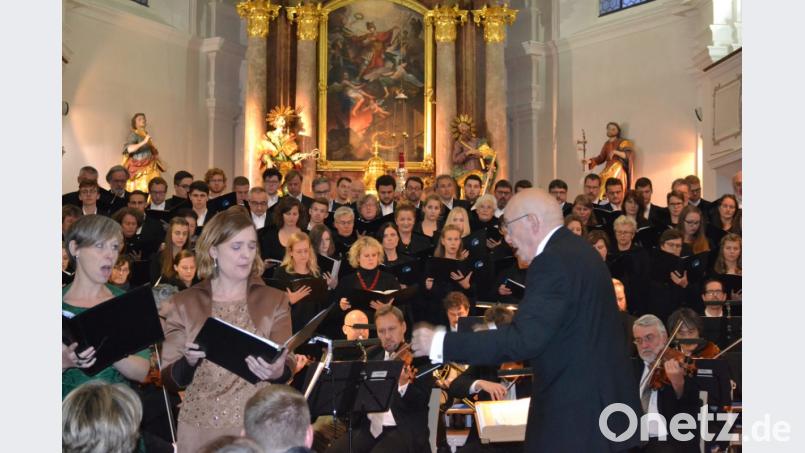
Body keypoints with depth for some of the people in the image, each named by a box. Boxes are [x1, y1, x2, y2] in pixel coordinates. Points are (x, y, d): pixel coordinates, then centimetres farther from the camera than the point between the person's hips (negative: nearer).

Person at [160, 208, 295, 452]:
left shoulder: (275, 300, 3)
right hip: (200, 426, 0)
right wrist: (189, 361, -20)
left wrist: (276, 372, -26)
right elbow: (170, 380, 0)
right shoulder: (184, 303, 2)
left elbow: (287, 369, -5)